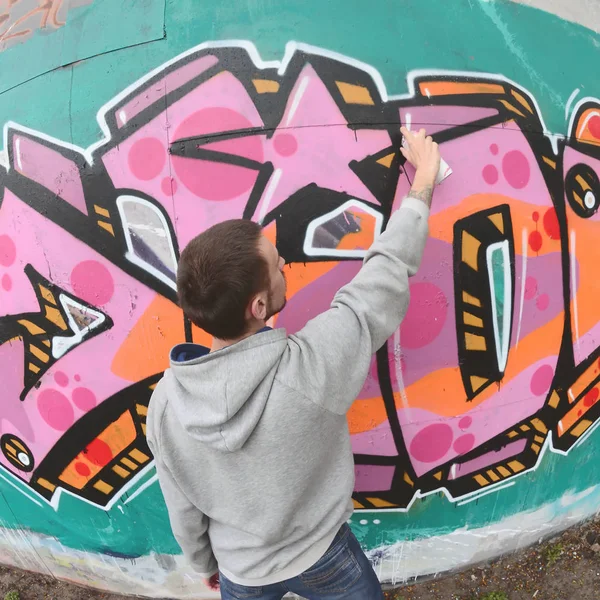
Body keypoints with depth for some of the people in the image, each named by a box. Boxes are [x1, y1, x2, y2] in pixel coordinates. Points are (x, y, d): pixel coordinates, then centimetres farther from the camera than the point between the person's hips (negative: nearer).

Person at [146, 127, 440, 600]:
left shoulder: (166, 402, -26)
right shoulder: (311, 364, -38)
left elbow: (183, 509, -9)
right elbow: (387, 274, -24)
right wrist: (424, 179, -9)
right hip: (322, 557, -2)